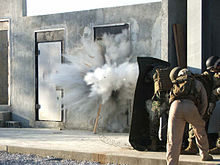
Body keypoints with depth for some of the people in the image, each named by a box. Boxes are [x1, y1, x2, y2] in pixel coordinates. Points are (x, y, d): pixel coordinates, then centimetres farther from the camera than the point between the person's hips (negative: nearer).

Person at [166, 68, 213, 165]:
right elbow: (204, 102, 29)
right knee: (200, 129, 28)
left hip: (175, 107, 1)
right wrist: (199, 117, 38)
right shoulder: (197, 83, 32)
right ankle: (205, 155, 41)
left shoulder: (174, 85, 36)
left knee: (173, 141, 0)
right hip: (190, 108, 0)